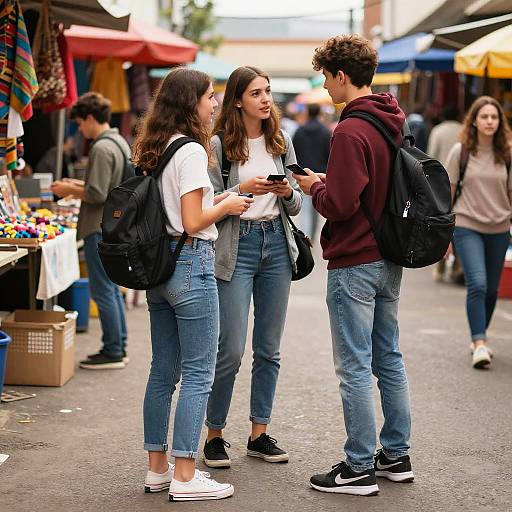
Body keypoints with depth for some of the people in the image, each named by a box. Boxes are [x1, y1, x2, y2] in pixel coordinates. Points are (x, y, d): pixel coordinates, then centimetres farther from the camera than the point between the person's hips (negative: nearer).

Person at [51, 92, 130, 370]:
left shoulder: (102, 148, -18)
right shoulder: (121, 143, 13)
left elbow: (97, 194, -22)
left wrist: (69, 190, -7)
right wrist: (78, 185, 15)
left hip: (101, 230, -10)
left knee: (103, 291, -3)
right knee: (112, 289, 15)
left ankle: (112, 352, 1)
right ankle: (119, 348, 21)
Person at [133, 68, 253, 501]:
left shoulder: (155, 149, 12)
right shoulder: (192, 151, -14)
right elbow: (193, 222, -17)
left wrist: (214, 201, 14)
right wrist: (226, 205, -1)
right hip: (191, 264, -9)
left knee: (163, 371, 14)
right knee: (197, 374, -3)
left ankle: (158, 468, 20)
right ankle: (185, 477, -1)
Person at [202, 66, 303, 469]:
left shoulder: (281, 141, 10)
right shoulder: (218, 144, -6)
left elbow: (296, 206, 13)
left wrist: (288, 192, -8)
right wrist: (243, 190, -21)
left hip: (277, 244, 5)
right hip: (236, 246, -5)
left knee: (269, 348, 9)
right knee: (231, 350, -6)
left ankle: (260, 434, 19)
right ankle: (215, 435, 10)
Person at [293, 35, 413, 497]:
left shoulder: (351, 132, -19)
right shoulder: (393, 124, 9)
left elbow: (340, 204, -23)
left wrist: (315, 186, -4)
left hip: (354, 265, -9)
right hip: (390, 260, 9)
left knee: (355, 367, -2)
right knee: (389, 359, 16)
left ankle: (360, 468, 4)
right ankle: (397, 455, 24)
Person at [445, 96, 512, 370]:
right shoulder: (460, 151, -3)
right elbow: (448, 191, 2)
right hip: (467, 226, -3)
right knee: (477, 284, -16)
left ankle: (479, 339, 27)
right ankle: (479, 344, -13)